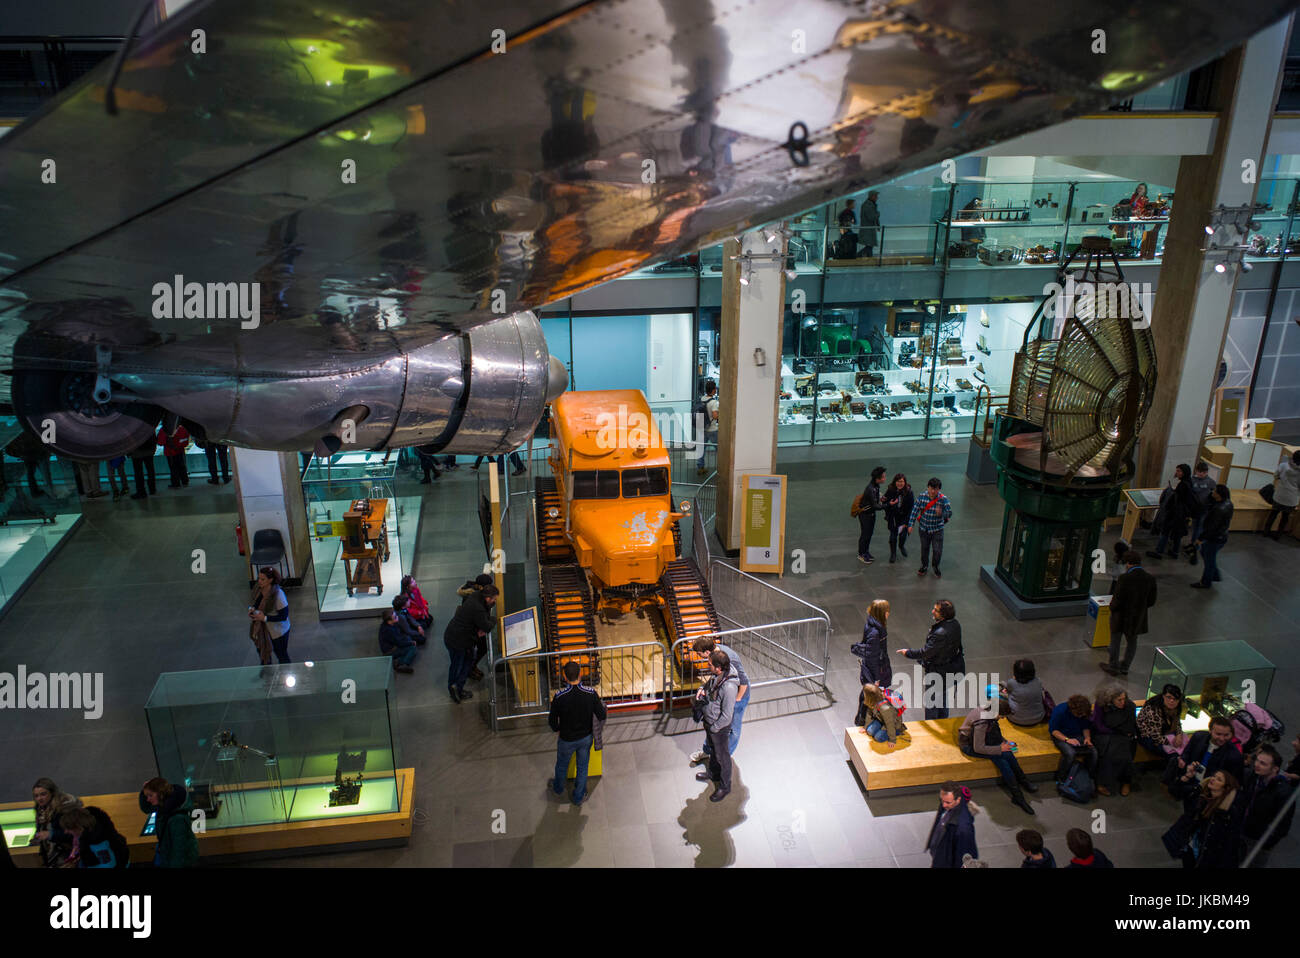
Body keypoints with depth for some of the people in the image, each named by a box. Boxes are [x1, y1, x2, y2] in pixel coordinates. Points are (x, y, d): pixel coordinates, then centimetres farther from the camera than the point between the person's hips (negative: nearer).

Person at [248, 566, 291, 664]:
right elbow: (253, 603, 10)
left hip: (277, 631, -7)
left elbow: (284, 616, -26)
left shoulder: (278, 594, -30)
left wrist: (265, 618, -29)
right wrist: (251, 609, -12)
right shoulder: (257, 588, -9)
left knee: (282, 656, 12)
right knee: (262, 652, 27)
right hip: (262, 629, 7)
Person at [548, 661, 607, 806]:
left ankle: (558, 788, 53)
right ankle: (579, 797, 40)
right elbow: (602, 716, -14)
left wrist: (556, 729, 8)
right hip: (586, 737, 1)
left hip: (567, 739, -1)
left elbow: (552, 720, -14)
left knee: (562, 765, 27)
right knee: (582, 767, 23)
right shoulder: (591, 694, -24)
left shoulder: (559, 697, -27)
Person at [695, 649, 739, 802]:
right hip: (709, 720, 8)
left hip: (720, 726, -8)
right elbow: (710, 683, 12)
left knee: (722, 756, 15)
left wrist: (714, 728, -17)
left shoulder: (729, 687, -38)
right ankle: (714, 774, 55)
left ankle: (725, 787, 37)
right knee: (713, 750, 30)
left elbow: (727, 716, -31)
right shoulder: (716, 675, -14)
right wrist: (702, 690, -8)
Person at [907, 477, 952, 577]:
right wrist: (911, 524, -11)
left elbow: (949, 513, -20)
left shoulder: (943, 499, -17)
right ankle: (924, 565, 41)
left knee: (938, 551, 2)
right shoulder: (922, 497, -12)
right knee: (924, 548, 18)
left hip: (937, 529, -2)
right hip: (924, 528, 2)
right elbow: (915, 510, -8)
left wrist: (941, 513, -42)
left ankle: (936, 566, 31)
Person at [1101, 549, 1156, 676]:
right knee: (1132, 643, 23)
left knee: (1115, 642, 16)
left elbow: (1117, 601, -23)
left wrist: (1111, 607, -2)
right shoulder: (1150, 578, -11)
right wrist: (1139, 607, 14)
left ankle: (1114, 667, 30)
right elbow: (1151, 601, -1)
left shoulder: (1124, 579, -27)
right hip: (1138, 618, 5)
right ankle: (1125, 667, 37)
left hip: (1121, 617, -5)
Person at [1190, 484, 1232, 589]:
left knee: (1209, 560, 10)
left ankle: (1206, 582, 29)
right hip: (1220, 536, 9)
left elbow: (1212, 527, -27)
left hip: (1215, 539, -9)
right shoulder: (1227, 503, -3)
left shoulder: (1219, 509, -33)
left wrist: (1201, 538, -19)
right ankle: (1215, 576, 41)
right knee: (1204, 553, 27)